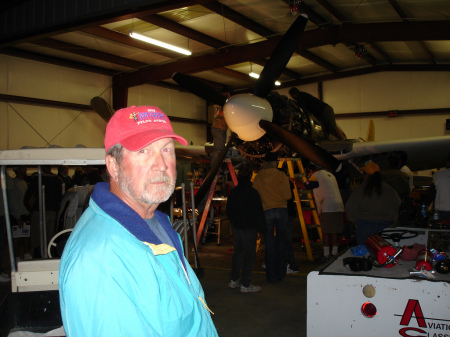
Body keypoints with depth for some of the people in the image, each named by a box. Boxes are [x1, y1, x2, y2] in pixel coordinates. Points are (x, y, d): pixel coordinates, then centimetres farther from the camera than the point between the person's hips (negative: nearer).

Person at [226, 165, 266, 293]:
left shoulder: (233, 192, 5)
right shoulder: (252, 192, -14)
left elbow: (229, 211, 14)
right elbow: (258, 213, -12)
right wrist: (262, 228, -3)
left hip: (236, 228, 7)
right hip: (249, 229, -7)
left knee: (237, 253, 17)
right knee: (249, 255, 0)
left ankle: (233, 280, 25)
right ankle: (245, 284, 4)